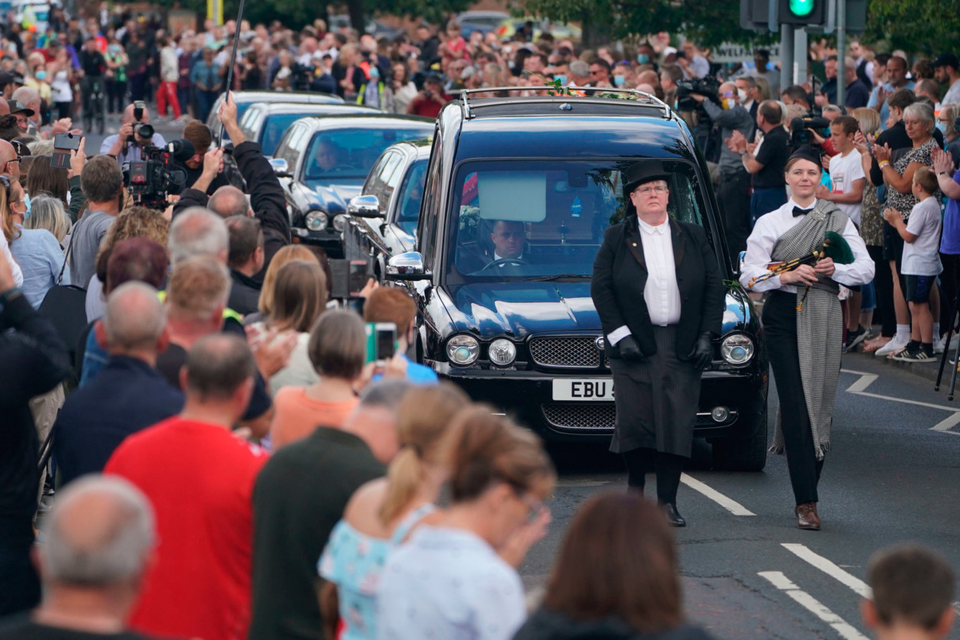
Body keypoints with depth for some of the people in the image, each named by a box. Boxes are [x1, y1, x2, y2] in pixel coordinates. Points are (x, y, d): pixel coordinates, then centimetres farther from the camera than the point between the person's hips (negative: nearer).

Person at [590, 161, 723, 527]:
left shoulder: (693, 238, 12)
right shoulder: (617, 239, 6)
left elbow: (714, 288, 10)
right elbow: (600, 288, 1)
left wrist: (707, 336, 0)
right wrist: (619, 335, -9)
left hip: (682, 346, 1)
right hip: (633, 343, -1)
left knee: (677, 421, -4)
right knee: (634, 419, -6)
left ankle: (667, 501, 0)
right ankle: (635, 485, 17)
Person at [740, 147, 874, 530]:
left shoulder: (838, 221, 11)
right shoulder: (769, 222, 8)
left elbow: (866, 269, 5)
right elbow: (750, 276, 0)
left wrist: (835, 269, -14)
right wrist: (785, 277, -17)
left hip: (823, 318, 1)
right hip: (783, 317, -1)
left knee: (819, 403, 0)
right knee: (795, 405, -10)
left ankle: (806, 495, 11)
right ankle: (806, 501, -12)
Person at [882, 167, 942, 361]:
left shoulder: (922, 208, -18)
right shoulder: (934, 204, 13)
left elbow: (908, 236, -17)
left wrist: (897, 220, -4)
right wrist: (897, 222, 13)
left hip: (919, 266, -10)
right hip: (921, 264, 10)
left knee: (920, 306, -6)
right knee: (915, 305, 15)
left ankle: (927, 349, -4)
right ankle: (914, 345, 21)